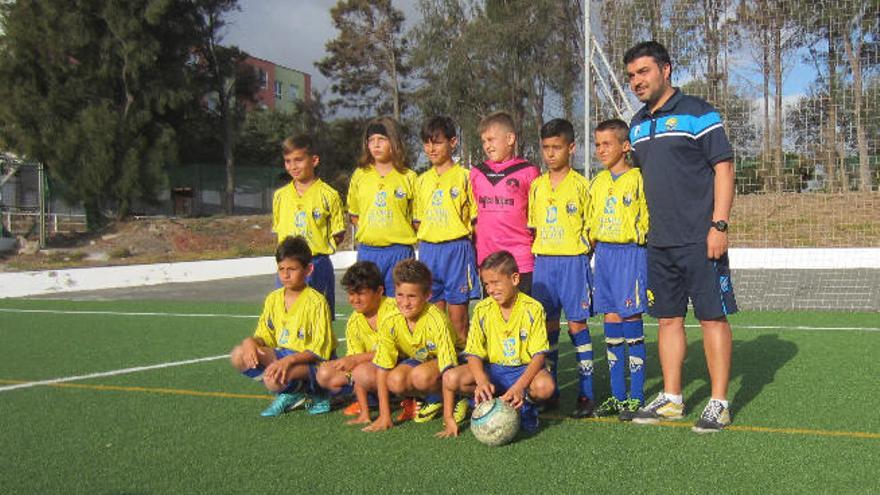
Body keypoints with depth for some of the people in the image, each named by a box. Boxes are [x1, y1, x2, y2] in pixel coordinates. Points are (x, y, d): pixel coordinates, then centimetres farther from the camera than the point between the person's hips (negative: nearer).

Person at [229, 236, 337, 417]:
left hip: (310, 361, -7)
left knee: (273, 379, -34)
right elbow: (264, 335, 10)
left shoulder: (316, 302, -14)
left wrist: (289, 360, -28)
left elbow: (320, 350, -16)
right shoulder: (273, 299, 6)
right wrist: (250, 341, -13)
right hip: (282, 355, 7)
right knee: (239, 356, -13)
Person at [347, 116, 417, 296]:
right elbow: (353, 215, 16)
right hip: (367, 252, 2)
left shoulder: (408, 177, 1)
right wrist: (368, 232, 4)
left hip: (399, 252, -2)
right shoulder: (359, 175, 8)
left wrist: (403, 236, -5)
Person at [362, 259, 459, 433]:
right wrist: (384, 416, -18)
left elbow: (448, 368, -32)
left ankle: (439, 401, -6)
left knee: (421, 375, -36)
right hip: (416, 362, 4)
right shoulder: (390, 323, -17)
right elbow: (382, 369, -14)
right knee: (396, 379, -29)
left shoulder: (436, 320, -30)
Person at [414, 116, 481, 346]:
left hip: (457, 248, -5)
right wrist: (424, 244, 8)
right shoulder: (422, 180, 13)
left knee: (457, 310, -2)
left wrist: (464, 243, -9)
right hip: (428, 249, 5)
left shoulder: (464, 176, -2)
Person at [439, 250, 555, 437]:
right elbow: (474, 354, -8)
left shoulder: (532, 308, -11)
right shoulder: (482, 310, -4)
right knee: (451, 378, -25)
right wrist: (482, 381, -30)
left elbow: (539, 356, -16)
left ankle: (523, 403, -3)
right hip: (492, 370, 2)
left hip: (524, 370, -1)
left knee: (546, 386, -36)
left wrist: (519, 387, -32)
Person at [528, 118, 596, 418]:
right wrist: (535, 251, 5)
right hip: (543, 261, 4)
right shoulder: (537, 186, 10)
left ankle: (586, 393, 4)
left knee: (577, 324, -3)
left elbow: (591, 226, 2)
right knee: (547, 325, 8)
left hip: (573, 261, -4)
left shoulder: (580, 185, -2)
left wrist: (581, 249, -7)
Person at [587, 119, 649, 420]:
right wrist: (591, 247, 9)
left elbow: (648, 219, -6)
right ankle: (617, 395, 14)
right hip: (603, 253, 6)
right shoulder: (597, 182, 14)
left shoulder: (638, 179, -5)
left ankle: (636, 397, 6)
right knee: (611, 322, 7)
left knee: (631, 321, -4)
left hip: (631, 253, -6)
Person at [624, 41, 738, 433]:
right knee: (668, 318, 11)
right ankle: (671, 399, 20)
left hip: (699, 239, -7)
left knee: (712, 316, -1)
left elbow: (723, 167, -9)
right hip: (659, 242, 7)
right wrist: (648, 225, 15)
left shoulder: (697, 113, -6)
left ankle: (719, 403, 8)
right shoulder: (637, 125, 14)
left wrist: (719, 225, -16)